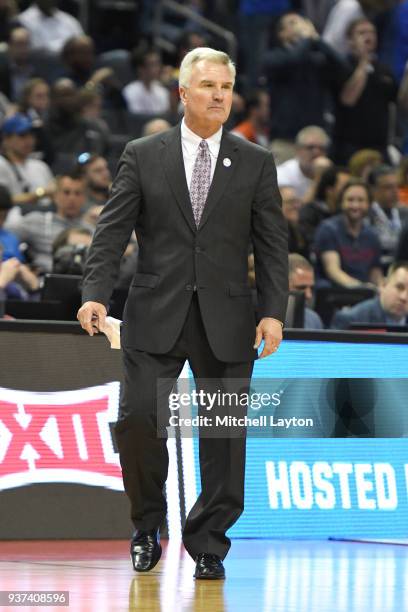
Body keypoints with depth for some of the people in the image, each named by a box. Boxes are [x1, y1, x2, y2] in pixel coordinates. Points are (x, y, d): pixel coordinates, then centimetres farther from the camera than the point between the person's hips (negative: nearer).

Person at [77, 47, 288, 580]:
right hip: (156, 316, -1)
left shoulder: (255, 163, 7)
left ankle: (209, 543, 13)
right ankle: (147, 526, 13)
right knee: (138, 418, -9)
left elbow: (272, 243, 5)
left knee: (224, 434, 2)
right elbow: (112, 230, 1)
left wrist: (274, 311, -6)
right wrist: (95, 293, -13)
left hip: (226, 322, 1)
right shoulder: (143, 156, 5)